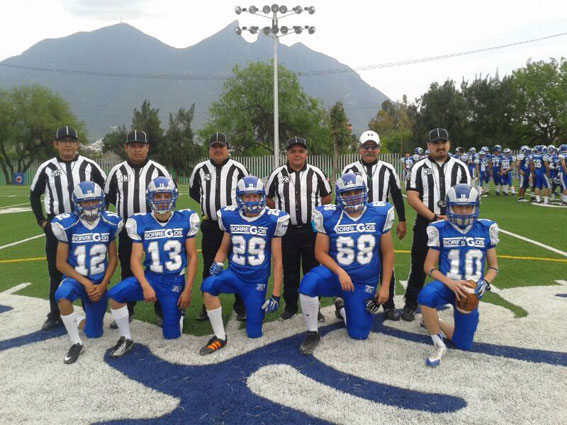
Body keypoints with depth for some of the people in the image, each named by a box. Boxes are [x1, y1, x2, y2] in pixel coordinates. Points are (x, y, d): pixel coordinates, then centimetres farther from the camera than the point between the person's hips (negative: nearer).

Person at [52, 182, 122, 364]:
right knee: (62, 295, -39)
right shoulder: (68, 225, -12)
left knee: (94, 333, 5)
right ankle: (76, 343, -17)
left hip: (99, 282, 2)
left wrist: (102, 285, -11)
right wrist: (85, 282, -19)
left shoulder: (109, 224, -6)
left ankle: (77, 319, 43)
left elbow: (113, 258, 1)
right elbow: (61, 263, -9)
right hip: (75, 278, -2)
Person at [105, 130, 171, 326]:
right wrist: (126, 206, 5)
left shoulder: (159, 170, -1)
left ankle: (161, 310, 15)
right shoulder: (117, 171, 6)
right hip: (127, 229, 2)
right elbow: (108, 196, 15)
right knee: (127, 270, 10)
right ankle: (127, 310, 23)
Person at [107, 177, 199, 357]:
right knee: (115, 294, -26)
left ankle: (176, 312, 37)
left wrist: (187, 289, -7)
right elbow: (136, 260, -5)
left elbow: (192, 256, -1)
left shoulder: (184, 220, -4)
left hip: (175, 282, -1)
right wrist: (145, 286, -21)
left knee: (171, 334, 2)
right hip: (150, 278, 1)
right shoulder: (141, 223, -3)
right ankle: (126, 339, -4)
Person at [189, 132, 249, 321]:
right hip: (210, 226, 2)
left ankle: (241, 307, 16)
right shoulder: (200, 169, 3)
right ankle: (207, 307, 23)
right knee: (209, 268, 10)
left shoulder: (238, 169, -2)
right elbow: (193, 191, 20)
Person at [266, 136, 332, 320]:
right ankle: (290, 306, 23)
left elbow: (327, 198, 12)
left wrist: (315, 214, 7)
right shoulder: (277, 175, 2)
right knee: (290, 270, 10)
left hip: (311, 230, 0)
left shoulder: (316, 174, 2)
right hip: (287, 231, 1)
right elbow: (268, 199, 12)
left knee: (312, 269, 6)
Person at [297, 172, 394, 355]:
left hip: (364, 284, 2)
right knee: (308, 283, -35)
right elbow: (321, 253, -6)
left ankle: (342, 308, 40)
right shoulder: (329, 217, -9)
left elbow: (387, 253, 1)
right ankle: (312, 333, -11)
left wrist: (385, 286, -2)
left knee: (358, 334, 5)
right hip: (335, 275, -1)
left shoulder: (379, 215, -6)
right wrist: (340, 272, -22)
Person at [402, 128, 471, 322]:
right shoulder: (419, 168, 1)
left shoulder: (460, 167, 7)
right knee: (419, 267, 6)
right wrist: (434, 217, -16)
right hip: (425, 224, -1)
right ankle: (410, 305, 18)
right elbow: (412, 197, -8)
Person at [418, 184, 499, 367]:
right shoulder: (440, 230, -4)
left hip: (471, 290, 3)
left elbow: (493, 266, 10)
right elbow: (429, 266, -4)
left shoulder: (485, 229, 2)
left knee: (463, 344, 6)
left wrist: (484, 282, -12)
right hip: (446, 284, -2)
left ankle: (434, 323, 36)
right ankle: (439, 346, -16)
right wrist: (450, 283, -21)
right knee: (426, 295, -39)